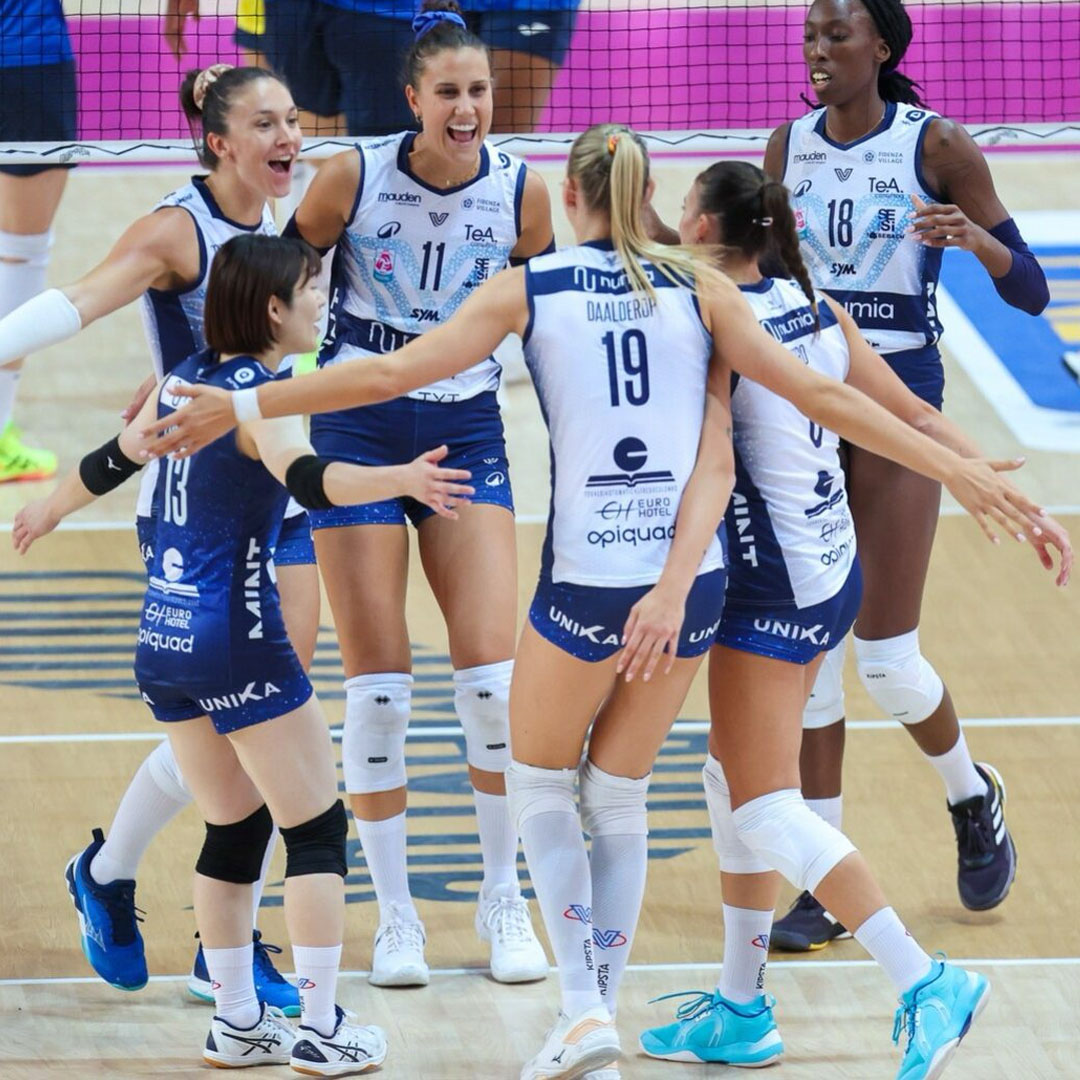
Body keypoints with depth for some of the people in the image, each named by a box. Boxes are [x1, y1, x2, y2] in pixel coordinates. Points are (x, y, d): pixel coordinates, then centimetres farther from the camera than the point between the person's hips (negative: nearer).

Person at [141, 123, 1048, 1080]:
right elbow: (818, 396, 0)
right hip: (689, 580, 3)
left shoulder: (527, 290, 0)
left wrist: (239, 405, 4)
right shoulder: (698, 288, 4)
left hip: (587, 582, -3)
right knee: (618, 795, 17)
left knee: (540, 784, 17)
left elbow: (390, 373, -3)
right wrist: (958, 470, 4)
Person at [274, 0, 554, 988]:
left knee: (494, 677, -5)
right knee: (378, 686, -3)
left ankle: (504, 902, 11)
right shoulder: (354, 177, -12)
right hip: (356, 431, -2)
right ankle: (396, 916, 10)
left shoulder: (521, 192, -6)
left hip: (467, 430, 2)